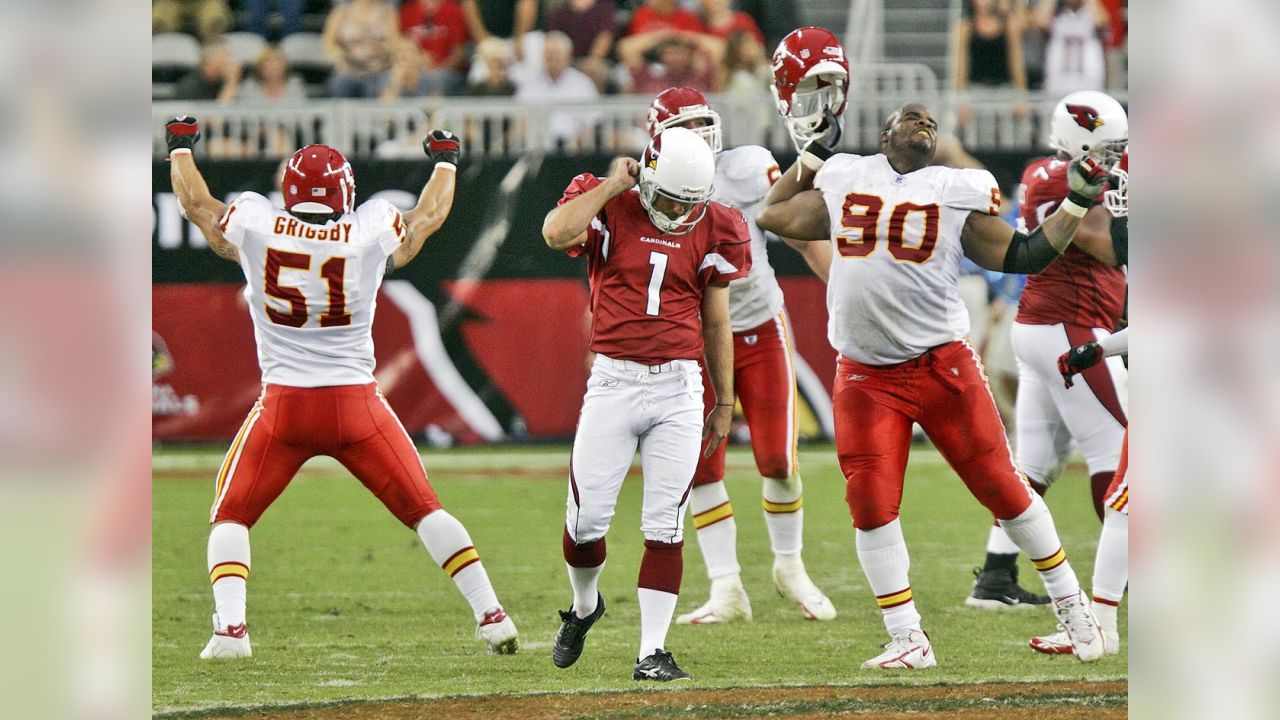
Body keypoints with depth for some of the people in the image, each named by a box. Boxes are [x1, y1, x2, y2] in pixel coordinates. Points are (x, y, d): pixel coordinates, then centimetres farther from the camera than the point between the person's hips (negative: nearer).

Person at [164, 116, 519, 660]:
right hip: (357, 405, 1)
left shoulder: (256, 227, -4)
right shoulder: (370, 233, -5)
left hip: (283, 407, -1)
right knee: (424, 509, 11)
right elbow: (429, 216, 16)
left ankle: (230, 626, -8)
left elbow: (196, 205, 16)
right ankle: (491, 616, 7)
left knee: (230, 517, 11)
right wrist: (445, 162, 35)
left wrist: (181, 149, 34)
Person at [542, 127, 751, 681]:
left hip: (679, 389, 1)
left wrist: (725, 403, 17)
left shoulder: (709, 230, 6)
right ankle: (584, 606, 29)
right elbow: (556, 233, -24)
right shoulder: (609, 209, -1)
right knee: (586, 519, -1)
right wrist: (614, 184, -14)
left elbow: (716, 322, 14)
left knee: (665, 526, -3)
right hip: (613, 382, -1)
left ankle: (652, 651, 0)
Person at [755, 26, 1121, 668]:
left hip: (942, 367, -2)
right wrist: (812, 145, 26)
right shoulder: (845, 180, 11)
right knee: (872, 505, -5)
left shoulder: (958, 192, 5)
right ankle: (908, 639, 3)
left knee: (1001, 487, 0)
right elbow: (771, 216, 23)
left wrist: (1075, 207, 0)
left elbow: (1021, 257, 6)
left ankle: (1070, 603, 15)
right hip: (865, 377, 2)